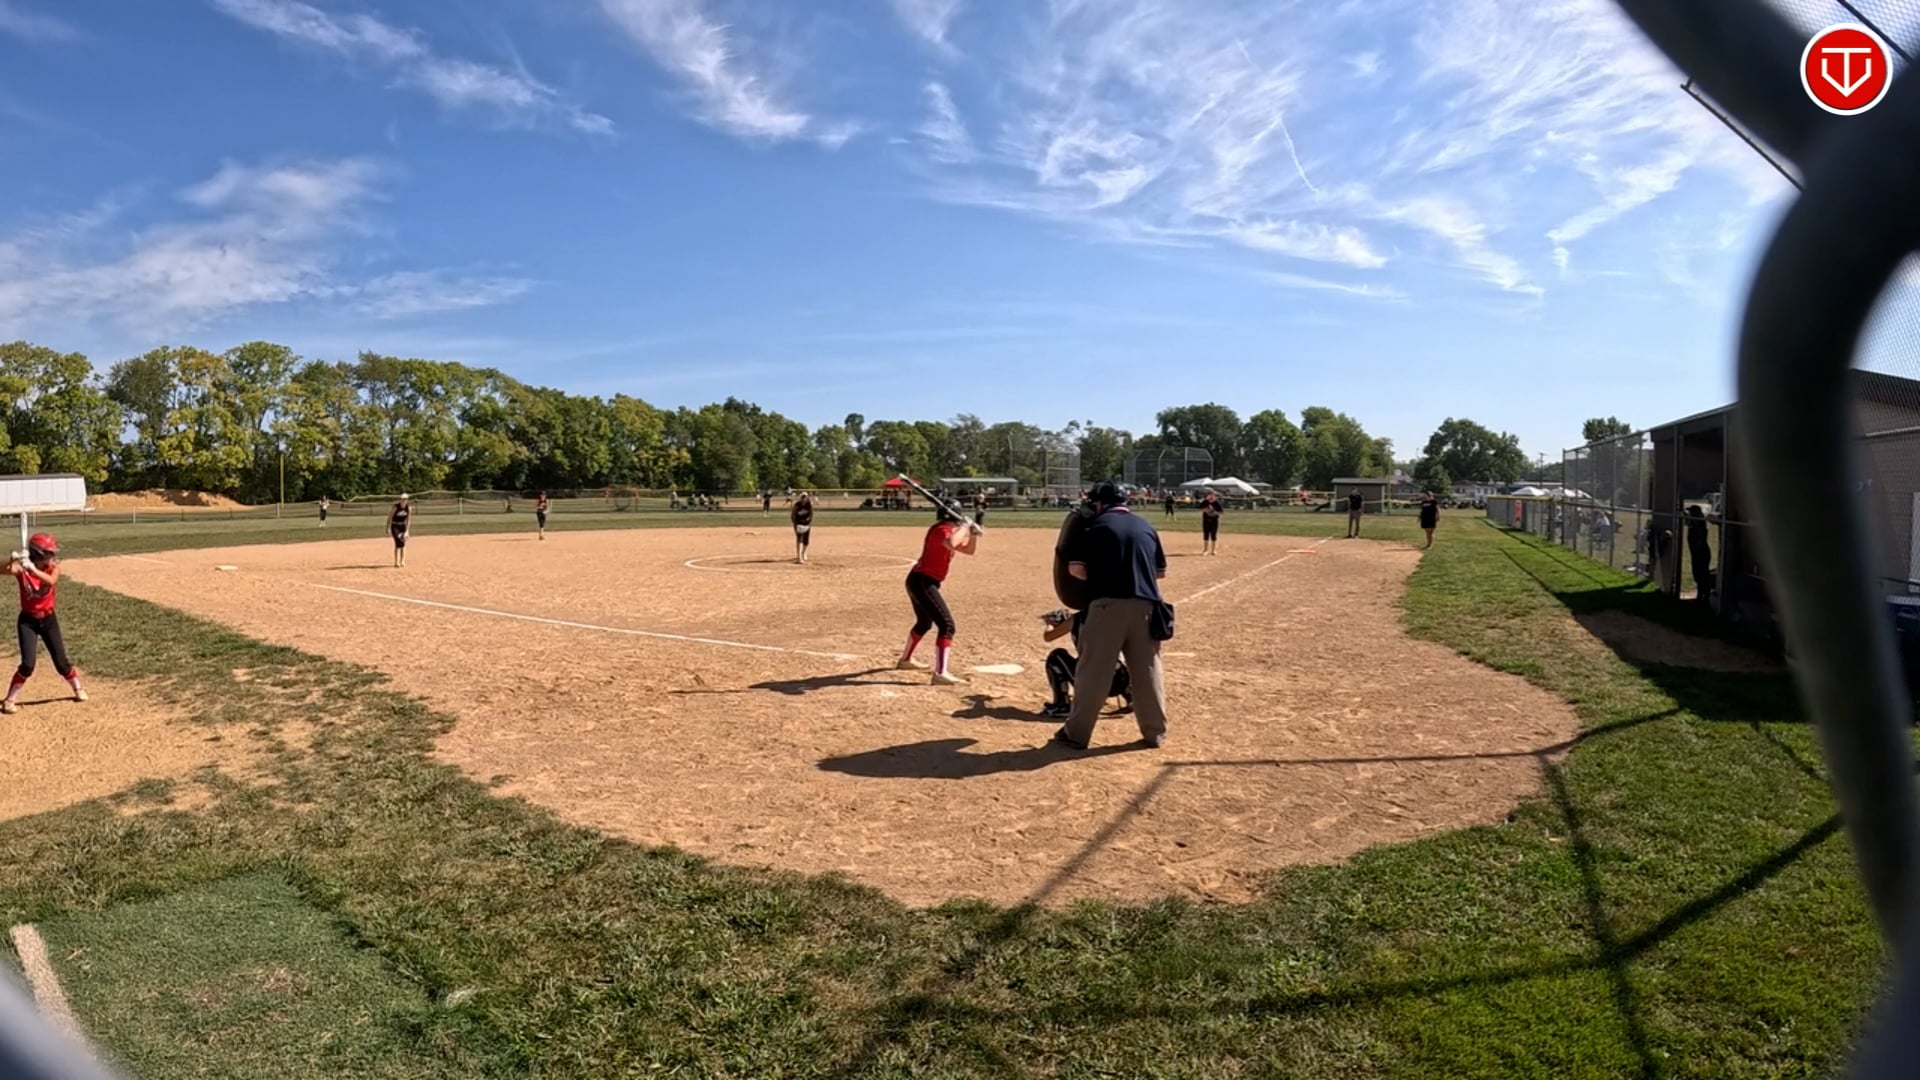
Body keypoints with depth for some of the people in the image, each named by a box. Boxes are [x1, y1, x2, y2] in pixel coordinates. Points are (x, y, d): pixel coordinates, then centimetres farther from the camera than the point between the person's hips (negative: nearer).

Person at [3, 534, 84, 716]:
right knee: (28, 663, -11)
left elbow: (51, 581, -31)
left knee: (61, 661, 7)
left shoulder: (53, 567, -9)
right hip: (28, 620, -2)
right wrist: (14, 560, -53)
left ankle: (77, 689, 30)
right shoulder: (22, 568, -13)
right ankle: (9, 700, 6)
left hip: (48, 619, 2)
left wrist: (32, 568, -43)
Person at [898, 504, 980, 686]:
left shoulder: (948, 532, 15)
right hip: (922, 582, -11)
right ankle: (940, 673, -24)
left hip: (920, 582, 11)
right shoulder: (941, 530, -15)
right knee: (947, 625, -17)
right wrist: (964, 527, -24)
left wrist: (974, 533, 3)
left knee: (924, 623, 30)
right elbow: (951, 544, -39)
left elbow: (970, 550, 21)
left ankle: (905, 660, 48)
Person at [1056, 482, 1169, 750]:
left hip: (1108, 604, -4)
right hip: (1146, 605, 4)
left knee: (1093, 671, 2)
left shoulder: (1096, 526, 2)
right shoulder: (1146, 527, 16)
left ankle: (1076, 733, 7)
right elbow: (1161, 571, 20)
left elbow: (1075, 568, -2)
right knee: (1148, 671, 12)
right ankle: (1156, 733, 19)